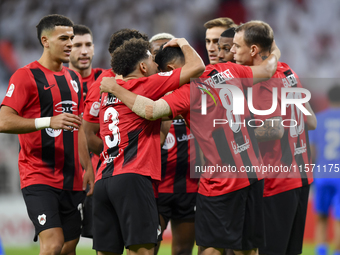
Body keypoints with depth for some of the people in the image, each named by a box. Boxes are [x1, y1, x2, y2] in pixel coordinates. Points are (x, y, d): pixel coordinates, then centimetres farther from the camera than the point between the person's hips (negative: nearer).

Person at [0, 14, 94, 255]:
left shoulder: (74, 78, 17)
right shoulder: (26, 76, -7)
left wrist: (88, 167, 18)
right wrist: (49, 121, -26)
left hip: (72, 179, 7)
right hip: (39, 178, -7)